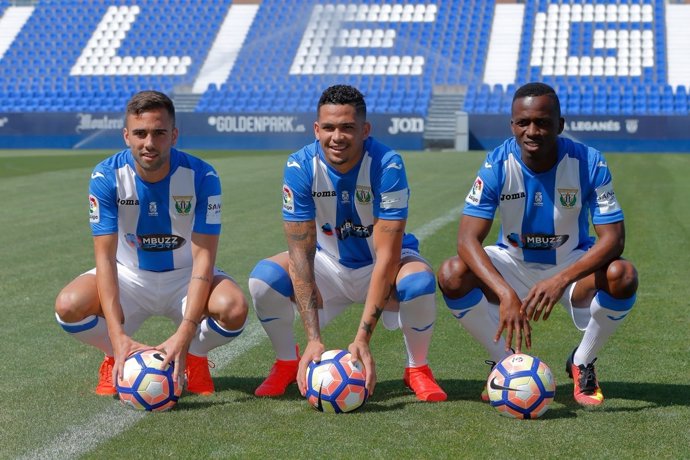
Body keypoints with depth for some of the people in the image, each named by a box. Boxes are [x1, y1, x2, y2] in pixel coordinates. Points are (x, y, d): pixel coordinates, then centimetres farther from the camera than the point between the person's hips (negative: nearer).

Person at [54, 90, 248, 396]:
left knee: (233, 307, -33)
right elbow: (105, 257, -22)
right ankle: (115, 359, 4)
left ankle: (195, 358, 2)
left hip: (185, 277, -1)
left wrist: (184, 334, -37)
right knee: (69, 305, -29)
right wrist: (118, 336, -35)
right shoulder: (106, 177, -19)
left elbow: (203, 257, -24)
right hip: (130, 276, 1)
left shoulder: (202, 177, -21)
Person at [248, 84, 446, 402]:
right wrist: (313, 339, -33)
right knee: (263, 277, -24)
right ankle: (287, 363, 4)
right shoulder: (300, 167, -22)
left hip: (380, 266, -2)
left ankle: (417, 369, -5)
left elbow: (387, 256, -32)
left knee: (420, 280, -35)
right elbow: (300, 254, -24)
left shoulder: (387, 165, -29)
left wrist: (363, 338, -39)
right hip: (329, 264, 2)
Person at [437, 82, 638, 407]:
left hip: (572, 263, 0)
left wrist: (562, 280, -42)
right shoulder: (497, 165, -20)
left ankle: (582, 364, -3)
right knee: (452, 275, -28)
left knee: (622, 276, -32)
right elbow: (468, 239, -28)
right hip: (513, 264, 0)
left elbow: (613, 239, -25)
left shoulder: (589, 163, -21)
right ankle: (506, 362, -3)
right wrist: (505, 294, -45)